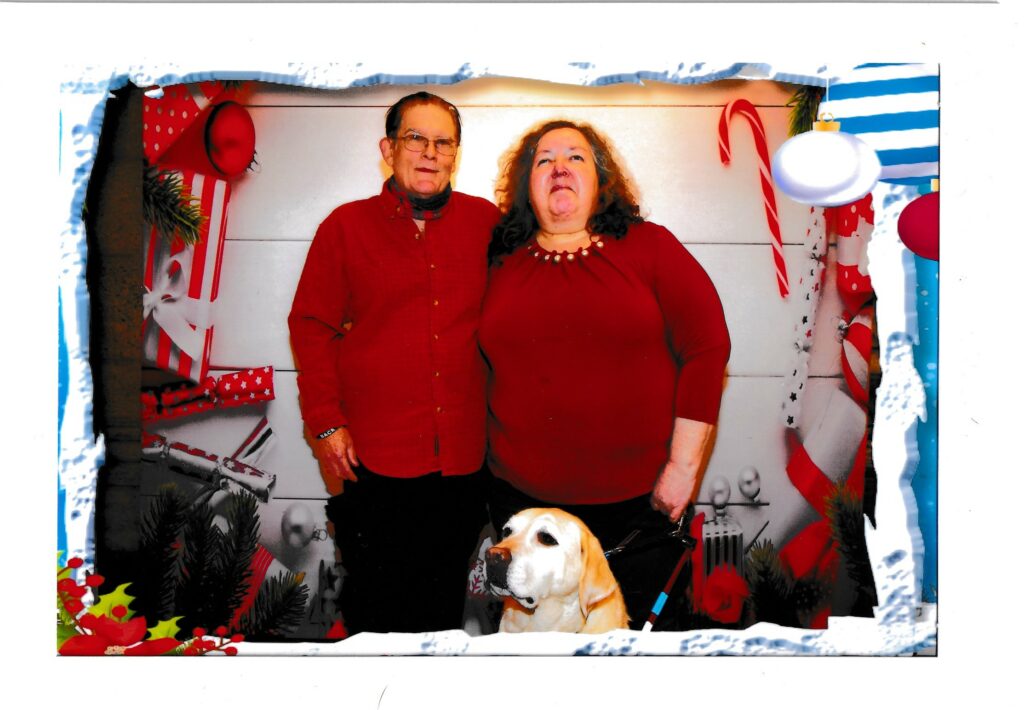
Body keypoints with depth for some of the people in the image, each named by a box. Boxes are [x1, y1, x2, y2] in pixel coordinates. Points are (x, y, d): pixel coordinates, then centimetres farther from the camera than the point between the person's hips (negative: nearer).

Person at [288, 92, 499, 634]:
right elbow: (311, 326, 1)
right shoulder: (345, 225, 2)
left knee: (445, 601, 16)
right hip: (372, 459, -1)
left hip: (462, 459, 2)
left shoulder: (486, 222, 6)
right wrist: (325, 423, -5)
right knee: (374, 604, 11)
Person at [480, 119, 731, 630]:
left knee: (640, 621, 14)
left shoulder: (649, 247, -2)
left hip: (639, 497, -1)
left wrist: (683, 466, -9)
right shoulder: (499, 264, 3)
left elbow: (706, 348, -5)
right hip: (523, 497, 2)